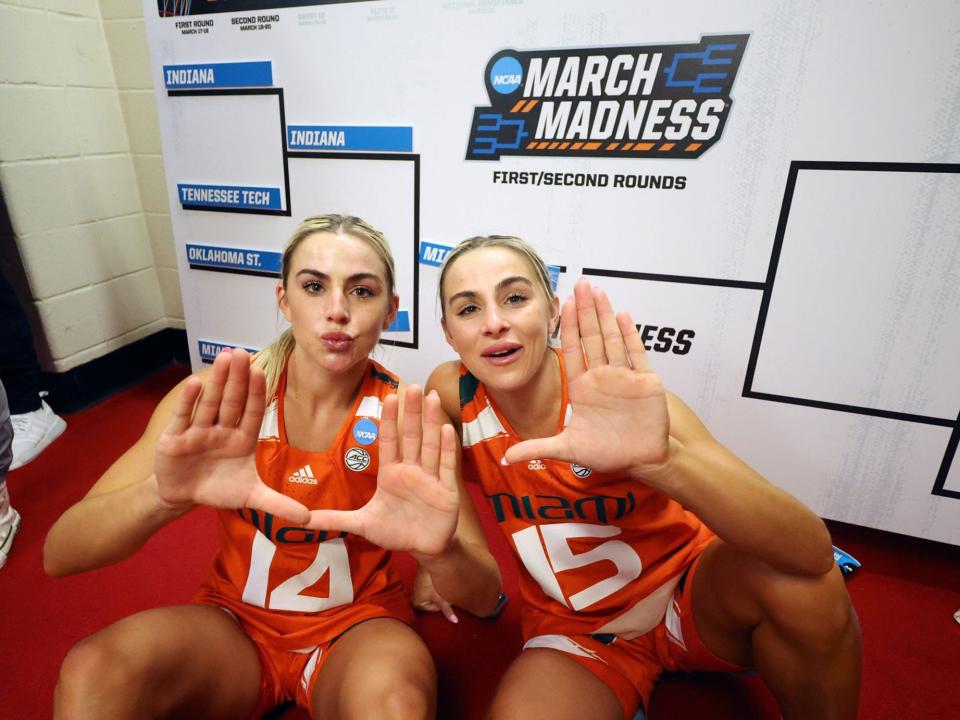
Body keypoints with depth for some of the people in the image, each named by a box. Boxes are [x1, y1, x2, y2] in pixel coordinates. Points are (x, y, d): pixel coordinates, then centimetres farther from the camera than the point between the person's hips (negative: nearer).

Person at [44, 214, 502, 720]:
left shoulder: (408, 420, -17)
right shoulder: (218, 399, -14)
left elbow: (484, 600, -18)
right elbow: (59, 554, -18)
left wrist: (441, 551, -42)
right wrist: (163, 495, -40)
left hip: (359, 625, -1)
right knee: (93, 670, -24)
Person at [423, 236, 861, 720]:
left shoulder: (619, 401, -25)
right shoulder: (452, 391, -17)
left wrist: (659, 458, -50)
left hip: (690, 593, 0)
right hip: (576, 631, 1)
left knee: (795, 577, -29)